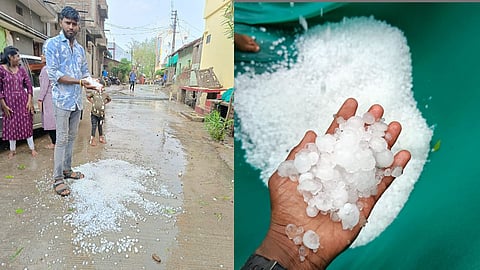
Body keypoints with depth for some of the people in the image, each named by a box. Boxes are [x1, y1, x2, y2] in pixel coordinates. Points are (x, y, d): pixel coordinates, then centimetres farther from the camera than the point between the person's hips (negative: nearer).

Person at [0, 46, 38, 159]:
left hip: (23, 101, 2)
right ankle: (12, 150, 21)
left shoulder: (21, 69, 5)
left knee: (27, 124, 5)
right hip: (10, 103, -2)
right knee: (11, 126, 8)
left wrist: (30, 101, -3)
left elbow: (29, 85, 5)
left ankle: (32, 148, 13)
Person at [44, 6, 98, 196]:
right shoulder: (52, 44, -5)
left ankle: (67, 169, 25)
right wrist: (79, 81, -22)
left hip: (77, 100, 6)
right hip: (62, 99, -6)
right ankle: (57, 179, 0)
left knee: (72, 137, 12)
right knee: (62, 139, -6)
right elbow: (53, 73, -14)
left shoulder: (80, 49, 14)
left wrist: (91, 81, -3)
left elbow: (85, 72, 19)